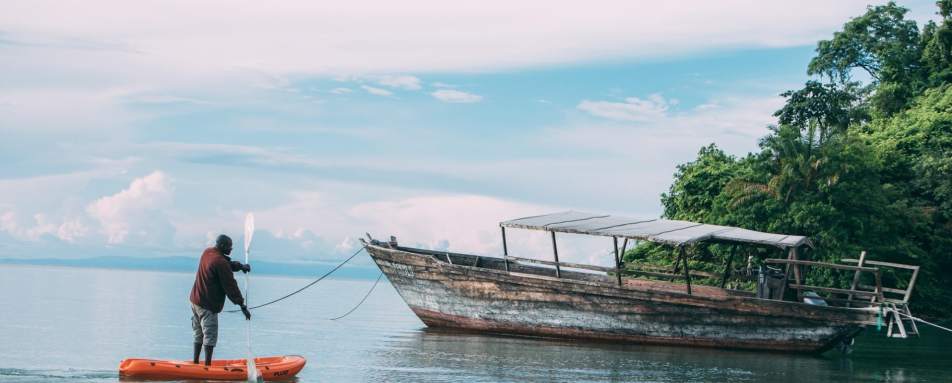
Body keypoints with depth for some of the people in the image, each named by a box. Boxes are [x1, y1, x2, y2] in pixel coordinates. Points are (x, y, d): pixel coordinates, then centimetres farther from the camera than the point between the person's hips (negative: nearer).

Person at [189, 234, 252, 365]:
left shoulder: (207, 252, 7)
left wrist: (240, 266, 2)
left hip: (194, 300, 9)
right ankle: (207, 366, -4)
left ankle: (195, 362, 22)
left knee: (199, 334, 17)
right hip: (208, 305, -9)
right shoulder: (220, 262, -21)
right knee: (210, 336, -4)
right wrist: (242, 305, -15)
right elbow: (231, 286, -19)